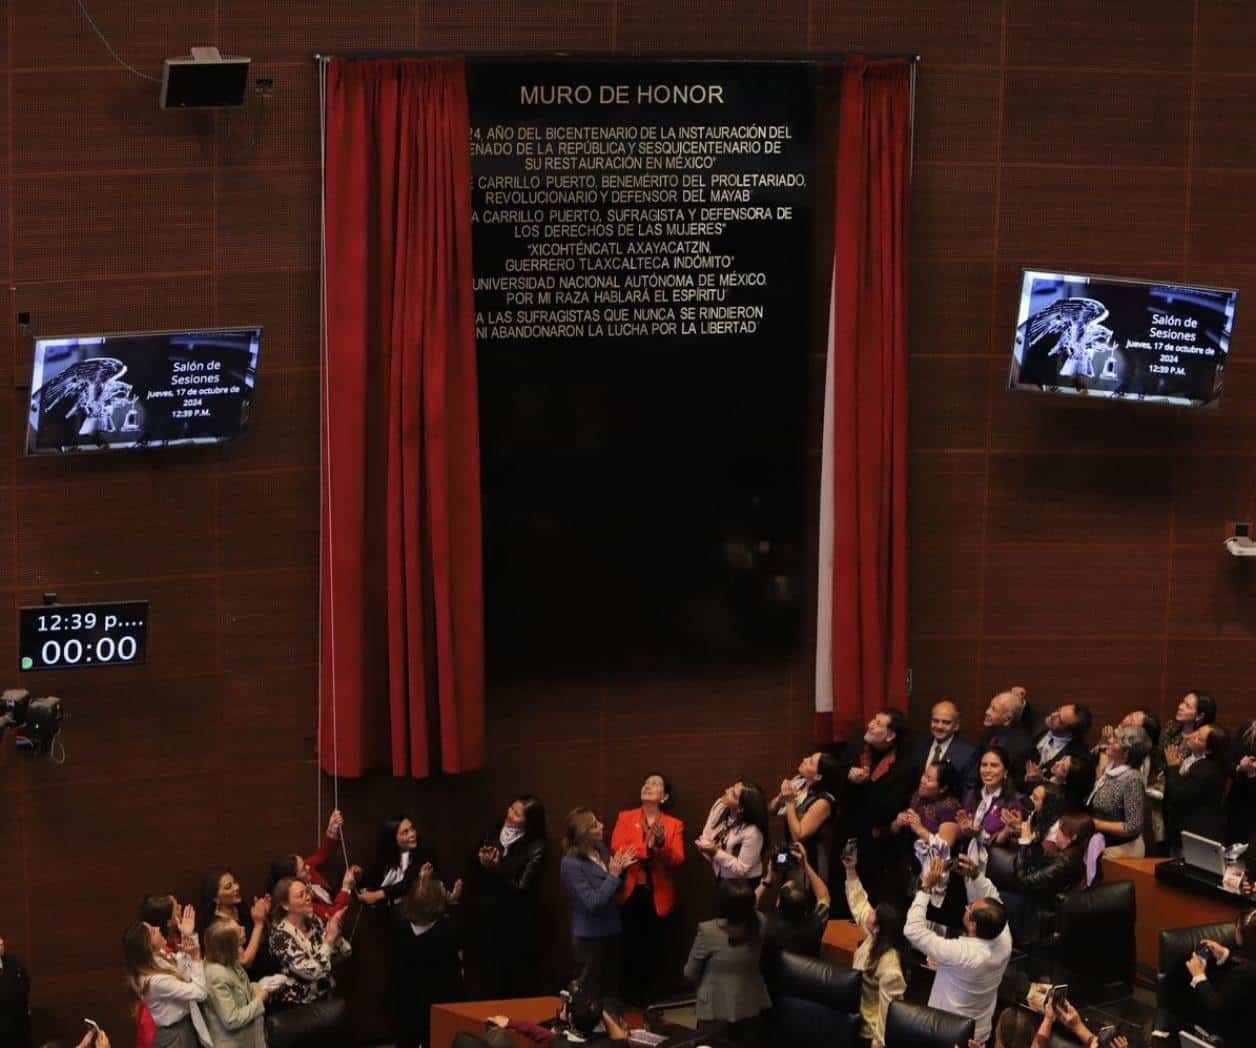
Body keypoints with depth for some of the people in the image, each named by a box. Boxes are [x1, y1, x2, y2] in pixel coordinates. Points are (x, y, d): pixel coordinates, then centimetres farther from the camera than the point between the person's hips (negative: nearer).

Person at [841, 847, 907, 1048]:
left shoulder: (889, 968, -36)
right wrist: (851, 871, 2)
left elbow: (889, 1008, -32)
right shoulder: (874, 938, -9)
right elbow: (859, 903, 5)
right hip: (859, 1014, 9)